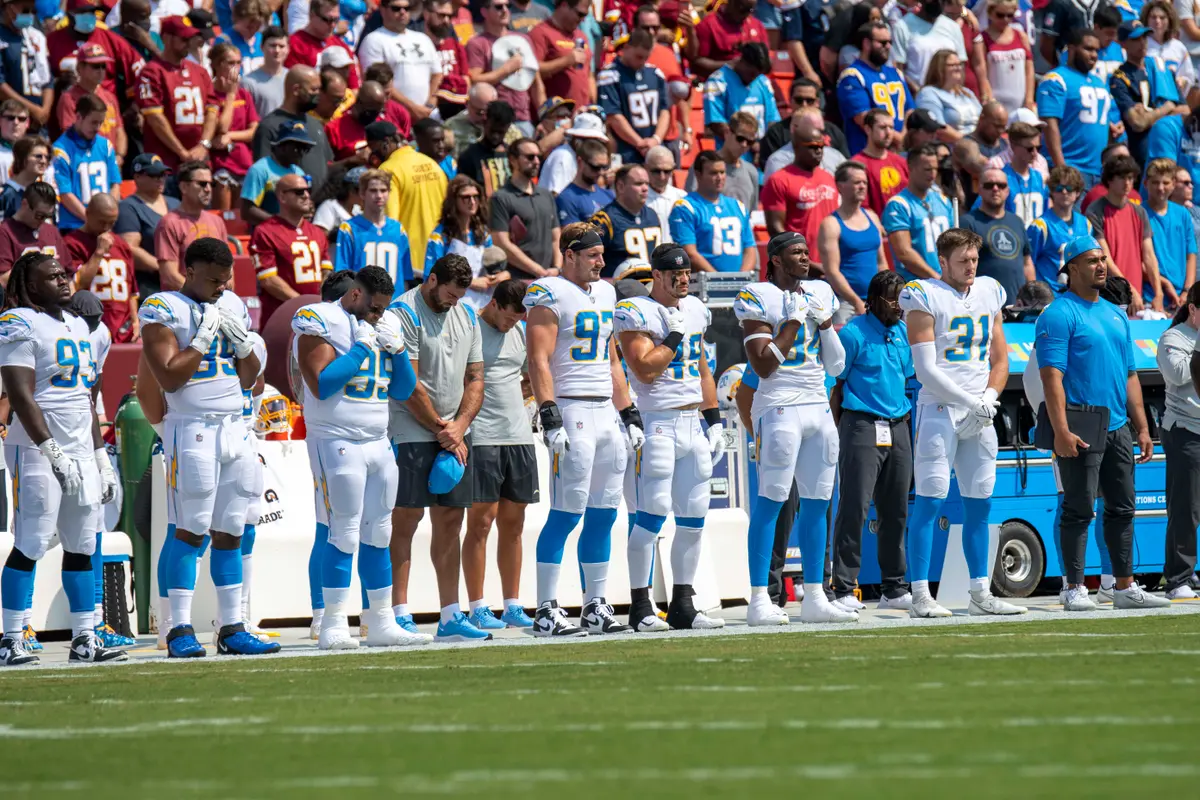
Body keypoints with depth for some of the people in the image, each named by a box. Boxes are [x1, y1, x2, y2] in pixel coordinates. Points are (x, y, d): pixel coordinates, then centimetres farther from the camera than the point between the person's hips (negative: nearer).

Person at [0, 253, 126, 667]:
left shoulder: (77, 326, 17)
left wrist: (101, 457, 19)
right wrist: (53, 453, -19)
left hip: (81, 451, 8)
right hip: (38, 450, -8)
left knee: (81, 547, 8)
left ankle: (84, 639, 12)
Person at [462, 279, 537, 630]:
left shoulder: (521, 333, 15)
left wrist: (512, 398, 13)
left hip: (518, 437, 7)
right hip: (481, 439, -7)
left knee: (512, 523, 8)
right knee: (481, 522, -5)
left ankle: (513, 607, 12)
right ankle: (478, 609, -3)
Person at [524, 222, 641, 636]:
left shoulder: (605, 293, 18)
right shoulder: (549, 295, -7)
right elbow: (539, 361, -13)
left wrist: (629, 414, 20)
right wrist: (549, 417, -21)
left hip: (607, 411, 8)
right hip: (572, 411, -8)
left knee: (603, 515, 8)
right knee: (567, 513, -10)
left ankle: (595, 606, 15)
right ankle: (546, 610, -8)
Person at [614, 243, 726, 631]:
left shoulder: (695, 310, 15)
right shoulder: (635, 313, -8)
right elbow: (646, 369, -18)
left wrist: (714, 421, 17)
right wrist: (675, 334, -12)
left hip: (694, 422, 7)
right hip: (657, 421, -7)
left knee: (693, 519, 6)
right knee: (653, 513, -10)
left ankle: (682, 605, 13)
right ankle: (640, 607, -6)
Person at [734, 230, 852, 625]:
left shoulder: (820, 294, 15)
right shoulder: (758, 297, -5)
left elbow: (836, 366, 15)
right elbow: (763, 366, -13)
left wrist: (825, 322, 1)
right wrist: (794, 320, -11)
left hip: (818, 407, 7)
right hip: (780, 407, -7)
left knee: (817, 502, 6)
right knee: (771, 499, -9)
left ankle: (814, 598, 11)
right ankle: (759, 600, -10)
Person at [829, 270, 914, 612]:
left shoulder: (904, 332, 13)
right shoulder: (854, 333, -7)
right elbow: (835, 385, -6)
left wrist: (906, 423, 15)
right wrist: (838, 433, -11)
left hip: (898, 428, 7)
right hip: (863, 426, -7)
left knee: (896, 511, 9)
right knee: (854, 508, -11)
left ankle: (893, 589, 16)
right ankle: (844, 589, -10)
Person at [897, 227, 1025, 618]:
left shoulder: (989, 294, 13)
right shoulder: (925, 298, -7)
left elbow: (1000, 360, 17)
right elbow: (926, 370, -12)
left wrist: (989, 397, -2)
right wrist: (971, 402, -14)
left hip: (980, 413, 6)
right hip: (939, 408, -6)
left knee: (979, 504, 9)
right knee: (930, 499, -9)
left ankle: (981, 594, 15)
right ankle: (921, 597, -10)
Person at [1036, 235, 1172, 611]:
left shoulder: (1116, 315, 18)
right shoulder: (1059, 314, -6)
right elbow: (1052, 375, -14)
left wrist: (1142, 428, 15)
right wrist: (1061, 431, -22)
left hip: (1118, 426, 7)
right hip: (1081, 430, -7)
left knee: (1122, 508, 9)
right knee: (1079, 509, -5)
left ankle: (1126, 588, 14)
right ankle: (1075, 589, -1)